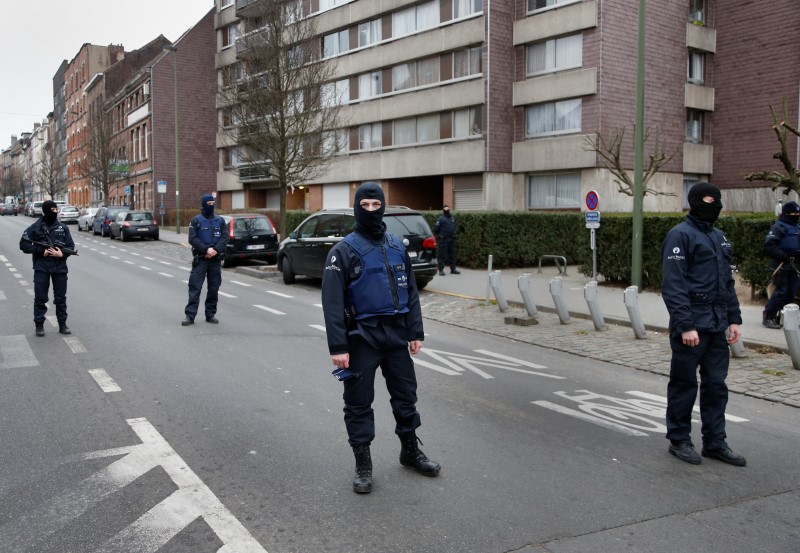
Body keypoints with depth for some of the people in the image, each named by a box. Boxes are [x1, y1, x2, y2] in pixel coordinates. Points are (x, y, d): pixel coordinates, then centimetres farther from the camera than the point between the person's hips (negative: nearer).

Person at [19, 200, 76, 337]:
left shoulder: (62, 227, 5)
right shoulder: (35, 228, -2)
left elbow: (71, 246, 7)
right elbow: (23, 244, -3)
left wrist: (62, 253, -12)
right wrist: (41, 251, -13)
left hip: (60, 268, 2)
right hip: (41, 268, -2)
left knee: (61, 297, 8)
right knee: (40, 298, 2)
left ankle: (62, 324, 17)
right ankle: (39, 325, 10)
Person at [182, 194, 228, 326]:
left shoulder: (220, 220, 9)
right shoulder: (196, 220, 2)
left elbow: (225, 237, 1)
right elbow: (192, 239, -7)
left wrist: (216, 250, -16)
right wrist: (206, 249, -19)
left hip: (216, 259, 3)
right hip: (200, 258, -3)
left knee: (214, 288, 7)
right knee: (195, 287, -6)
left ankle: (210, 314, 16)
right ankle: (190, 316, -5)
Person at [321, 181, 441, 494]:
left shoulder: (397, 246, 9)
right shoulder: (344, 250, -7)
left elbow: (410, 292, 13)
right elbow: (332, 301, -12)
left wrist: (415, 332, 7)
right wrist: (337, 346, -17)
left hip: (396, 335, 5)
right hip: (361, 338, -4)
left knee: (405, 395, 15)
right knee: (359, 402, 5)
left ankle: (410, 451, 34)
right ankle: (363, 464, 19)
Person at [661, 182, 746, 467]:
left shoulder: (720, 237, 16)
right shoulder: (681, 235, -9)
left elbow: (727, 282, 21)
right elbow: (673, 285, -15)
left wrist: (733, 319, 14)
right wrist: (685, 325, -20)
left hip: (717, 326, 7)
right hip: (691, 325, -7)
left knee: (716, 385, 10)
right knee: (684, 384, 3)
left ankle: (715, 442, 20)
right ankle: (679, 440, 16)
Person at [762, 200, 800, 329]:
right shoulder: (778, 227, -9)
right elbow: (769, 246, -19)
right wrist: (784, 257, -23)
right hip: (782, 265, -8)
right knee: (781, 292, -9)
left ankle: (782, 317, 16)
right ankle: (768, 317, -2)